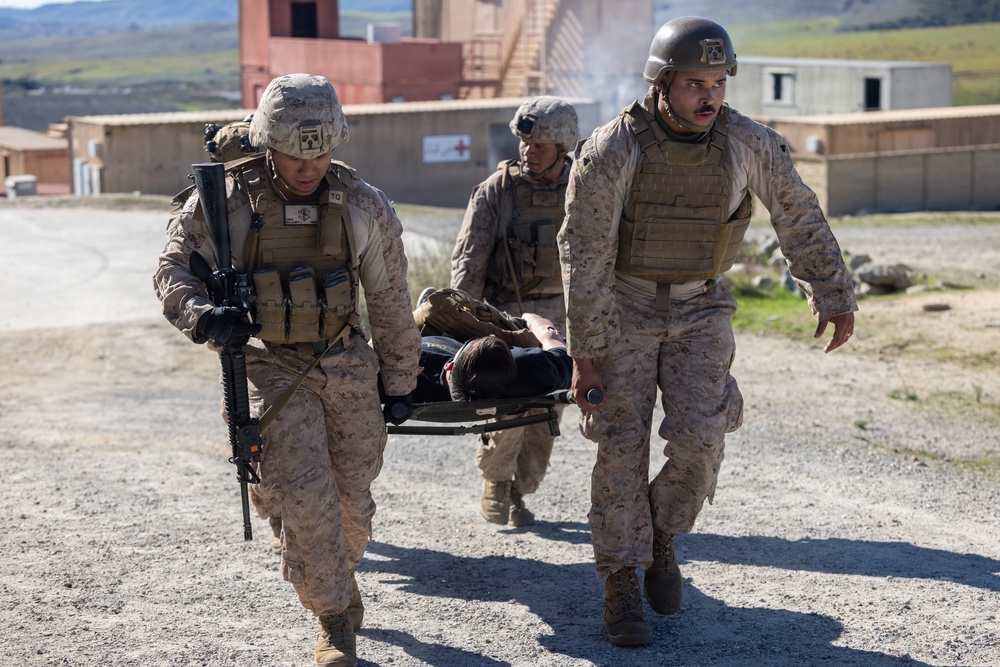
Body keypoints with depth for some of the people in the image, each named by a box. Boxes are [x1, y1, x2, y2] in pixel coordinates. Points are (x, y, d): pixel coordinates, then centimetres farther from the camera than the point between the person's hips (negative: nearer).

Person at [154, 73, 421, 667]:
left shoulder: (364, 207, -5)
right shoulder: (225, 202, -11)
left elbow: (391, 302, 4)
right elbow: (173, 271, -4)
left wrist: (401, 384, 8)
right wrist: (203, 315, -26)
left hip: (350, 367, 2)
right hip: (274, 368, -2)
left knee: (352, 498, 9)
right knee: (305, 496, -13)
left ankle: (335, 578, 40)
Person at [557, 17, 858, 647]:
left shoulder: (748, 142, -15)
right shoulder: (611, 152, -22)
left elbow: (800, 218, -1)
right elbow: (584, 255, -18)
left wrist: (835, 297, 4)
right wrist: (585, 353, -17)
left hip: (700, 310, 2)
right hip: (623, 309, -2)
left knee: (699, 440, -10)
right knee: (624, 447, -3)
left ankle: (662, 536, 18)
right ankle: (622, 584, 10)